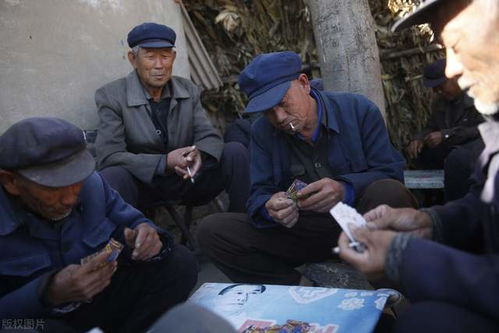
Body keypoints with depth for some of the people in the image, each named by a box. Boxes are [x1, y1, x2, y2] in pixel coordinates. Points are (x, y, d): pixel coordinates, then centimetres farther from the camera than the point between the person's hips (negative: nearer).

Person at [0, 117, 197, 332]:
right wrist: (49, 294, -37)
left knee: (180, 263, -11)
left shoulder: (91, 182, -8)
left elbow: (130, 223, 5)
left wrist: (146, 238, -19)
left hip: (106, 294, 4)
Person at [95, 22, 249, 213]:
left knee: (235, 152, -17)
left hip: (187, 179, 4)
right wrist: (165, 162, -29)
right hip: (143, 182, -3)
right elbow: (108, 156, -17)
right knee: (111, 176, -37)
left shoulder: (189, 90, 2)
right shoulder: (111, 96, -10)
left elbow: (209, 137, 0)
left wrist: (198, 154, -27)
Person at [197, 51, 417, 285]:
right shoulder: (262, 132, 3)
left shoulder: (358, 109, -5)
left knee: (388, 192, -36)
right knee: (212, 230, -14)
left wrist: (346, 189, -30)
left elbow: (391, 172, -10)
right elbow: (258, 196, 0)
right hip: (303, 233, 2)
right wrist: (270, 209, -26)